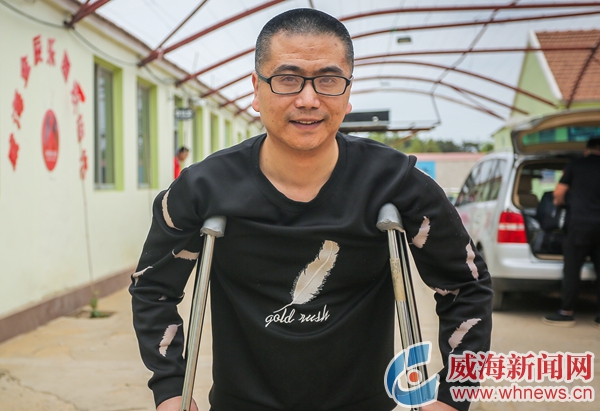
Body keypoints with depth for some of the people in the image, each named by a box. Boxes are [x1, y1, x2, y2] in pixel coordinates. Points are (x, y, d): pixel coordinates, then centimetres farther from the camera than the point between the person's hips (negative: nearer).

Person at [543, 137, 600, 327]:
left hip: (580, 224, -3)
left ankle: (567, 313, 2)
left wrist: (559, 202, 25)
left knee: (572, 269, 1)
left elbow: (558, 193, 3)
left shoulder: (575, 165, 2)